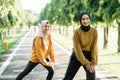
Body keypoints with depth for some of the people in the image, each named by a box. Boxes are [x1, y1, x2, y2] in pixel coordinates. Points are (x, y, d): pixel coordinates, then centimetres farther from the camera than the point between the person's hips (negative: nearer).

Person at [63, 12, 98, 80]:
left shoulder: (94, 31, -9)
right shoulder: (77, 32, -15)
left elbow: (94, 48, -8)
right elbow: (78, 49, -14)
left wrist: (93, 62, -13)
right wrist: (86, 63, -15)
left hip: (89, 56, 1)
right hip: (77, 55, -1)